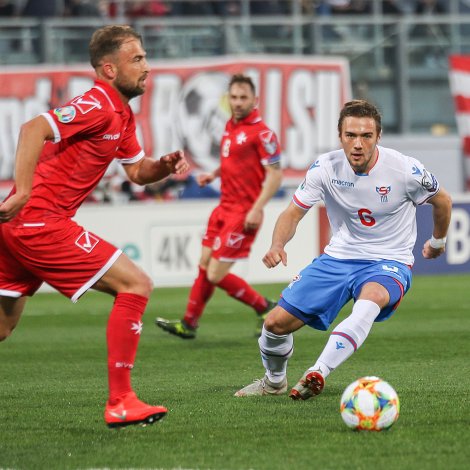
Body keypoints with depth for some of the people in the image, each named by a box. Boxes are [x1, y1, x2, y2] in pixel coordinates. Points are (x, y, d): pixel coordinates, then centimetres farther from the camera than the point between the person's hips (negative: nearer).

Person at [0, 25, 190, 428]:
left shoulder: (122, 116, 18)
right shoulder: (98, 105, -13)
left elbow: (137, 171, 27)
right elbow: (33, 129, -26)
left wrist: (166, 165, 5)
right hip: (41, 221, -10)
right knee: (135, 284, -8)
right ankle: (120, 402, -9)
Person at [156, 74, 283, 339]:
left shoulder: (261, 132, -15)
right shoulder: (231, 126, 10)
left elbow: (275, 174, -17)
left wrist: (257, 209, -23)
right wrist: (213, 175, 10)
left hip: (243, 215, -8)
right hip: (224, 208, 8)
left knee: (216, 275, -8)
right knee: (205, 265, 12)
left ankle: (266, 309, 9)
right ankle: (188, 324, 22)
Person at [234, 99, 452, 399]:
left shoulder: (405, 169, -16)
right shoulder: (327, 167, -10)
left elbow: (442, 201, 4)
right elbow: (294, 212, -3)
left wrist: (438, 242, 20)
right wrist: (278, 245, -24)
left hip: (389, 262, -3)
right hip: (338, 258, 3)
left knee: (371, 298, -41)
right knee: (276, 322, -4)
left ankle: (318, 374, -47)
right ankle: (274, 382, 29)